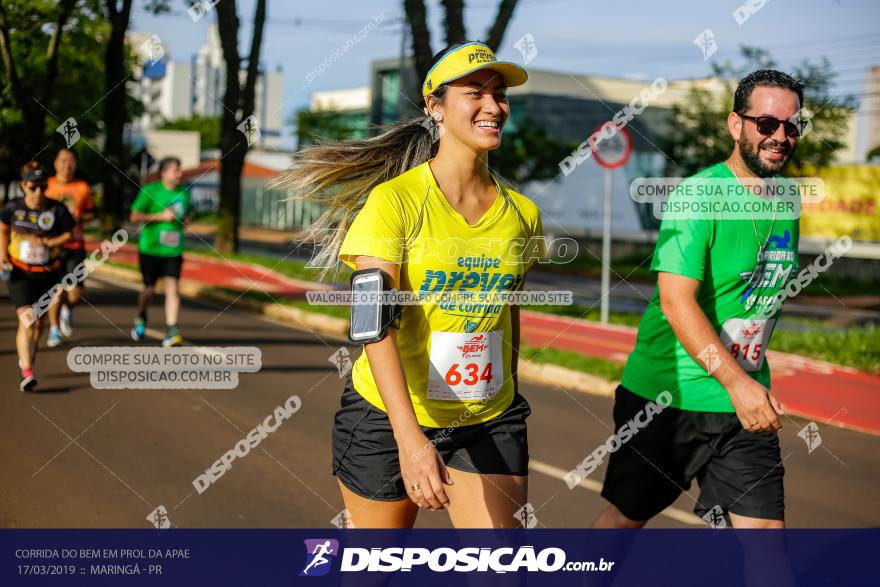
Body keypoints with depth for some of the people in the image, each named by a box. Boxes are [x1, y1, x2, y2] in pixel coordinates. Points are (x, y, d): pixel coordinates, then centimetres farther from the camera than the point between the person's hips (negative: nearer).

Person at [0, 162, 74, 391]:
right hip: (19, 273, -1)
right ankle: (27, 372, -20)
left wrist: (48, 243, -17)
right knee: (26, 320, -15)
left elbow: (70, 234, -2)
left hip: (47, 273, 1)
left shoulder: (57, 209, -10)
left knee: (39, 321, 13)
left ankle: (27, 354, 43)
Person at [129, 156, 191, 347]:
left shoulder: (184, 192, 8)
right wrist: (161, 216, -16)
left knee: (172, 289, -11)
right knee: (149, 289, 8)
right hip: (150, 247, -2)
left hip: (173, 250, 3)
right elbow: (135, 216, -8)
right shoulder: (150, 190, -6)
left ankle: (171, 333, -12)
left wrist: (185, 219, 2)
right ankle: (141, 319, 39)